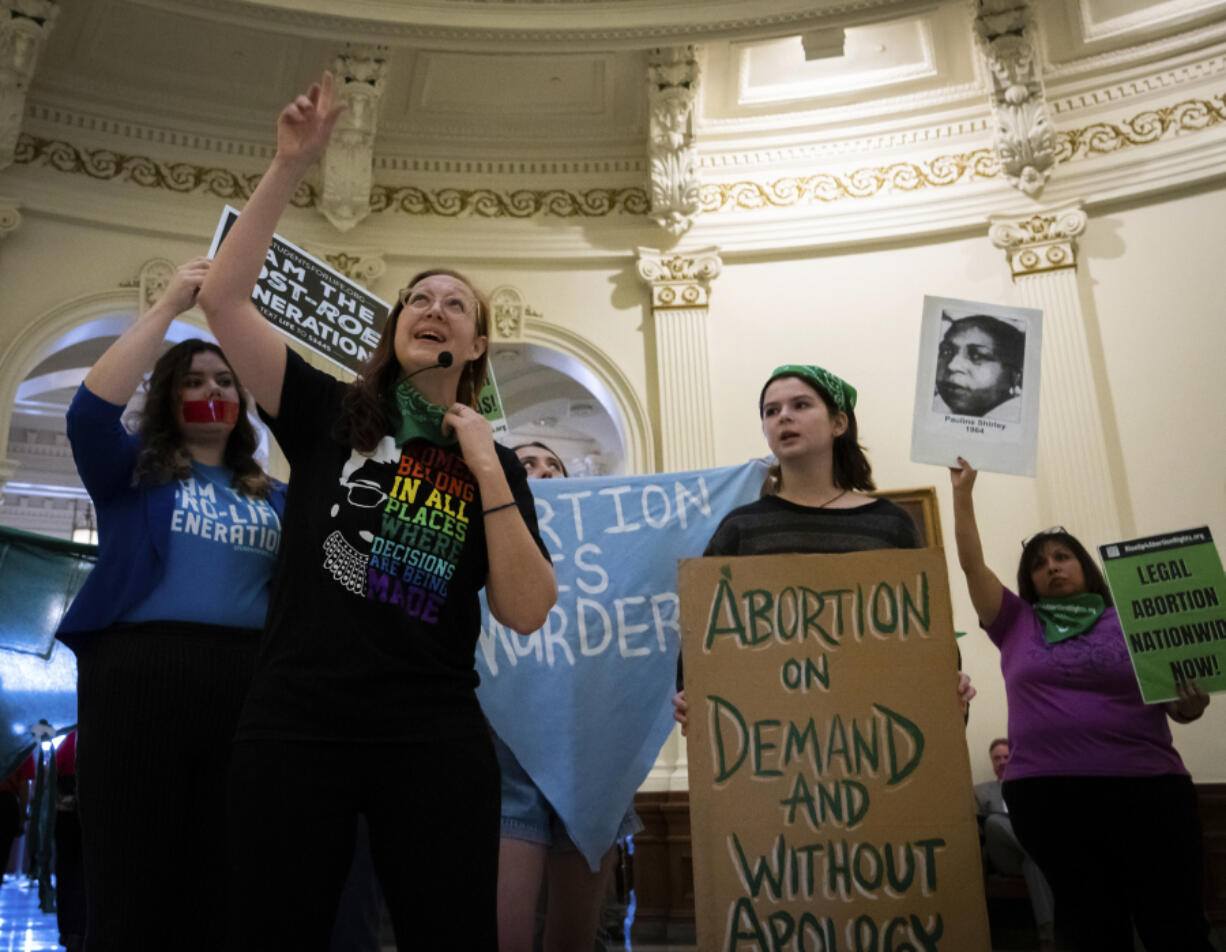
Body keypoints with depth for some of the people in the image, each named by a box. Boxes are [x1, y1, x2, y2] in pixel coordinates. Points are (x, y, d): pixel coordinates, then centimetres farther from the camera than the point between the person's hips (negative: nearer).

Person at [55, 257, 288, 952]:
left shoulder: (272, 496, 19)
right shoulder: (133, 471, 13)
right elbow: (90, 412, -7)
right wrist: (169, 307, -8)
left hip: (246, 683, 3)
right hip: (139, 671, -2)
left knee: (221, 886, 5)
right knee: (129, 883, 1)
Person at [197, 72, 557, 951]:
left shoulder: (496, 464, 7)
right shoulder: (330, 414, 6)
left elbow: (527, 614, -3)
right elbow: (224, 298, -4)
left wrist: (488, 472, -9)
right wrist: (292, 165, -9)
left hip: (435, 739, 1)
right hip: (295, 727, 0)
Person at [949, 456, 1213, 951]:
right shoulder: (1016, 624, 11)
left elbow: (1175, 700, 11)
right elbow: (971, 563, 6)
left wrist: (1190, 705, -12)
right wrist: (963, 490, 4)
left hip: (1147, 788, 0)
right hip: (1045, 795, 1)